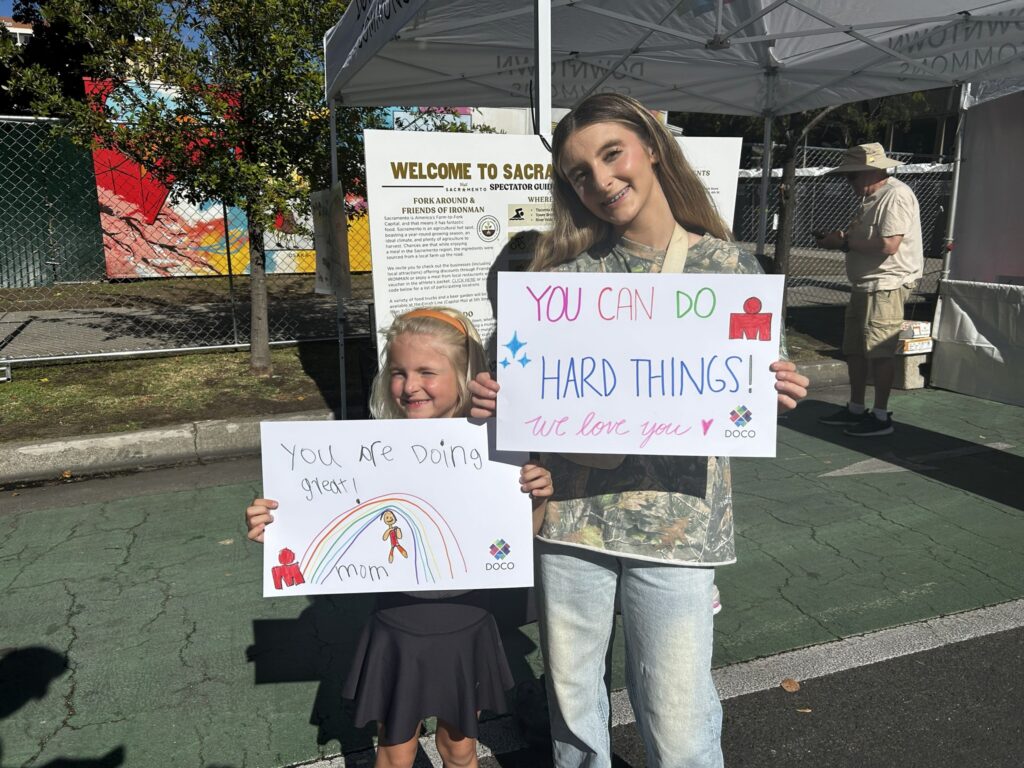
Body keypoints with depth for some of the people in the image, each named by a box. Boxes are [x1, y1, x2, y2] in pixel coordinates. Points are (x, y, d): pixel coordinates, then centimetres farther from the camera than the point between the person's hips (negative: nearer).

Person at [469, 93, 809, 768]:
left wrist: (772, 395, -16)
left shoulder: (729, 266, 0)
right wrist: (492, 399, -12)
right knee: (570, 699, 19)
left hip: (675, 519, -2)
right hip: (571, 511, 2)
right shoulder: (570, 269, 3)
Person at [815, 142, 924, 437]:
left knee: (879, 351, -6)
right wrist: (838, 237, 5)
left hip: (887, 286, -10)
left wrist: (845, 242, -17)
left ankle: (881, 416, 2)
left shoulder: (896, 196, -15)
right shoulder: (870, 198, 18)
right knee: (854, 348, 13)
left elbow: (889, 245, -24)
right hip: (864, 286, 10)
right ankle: (855, 409, 24)